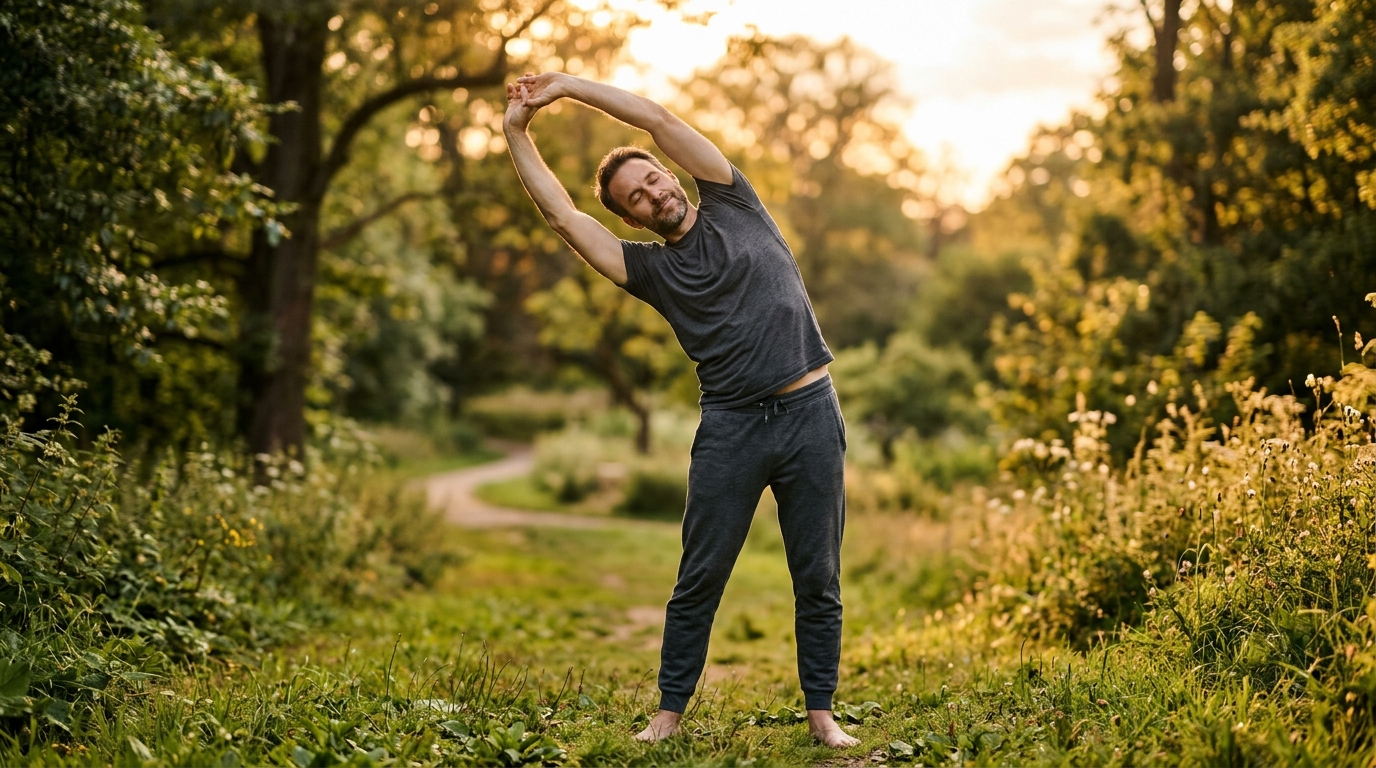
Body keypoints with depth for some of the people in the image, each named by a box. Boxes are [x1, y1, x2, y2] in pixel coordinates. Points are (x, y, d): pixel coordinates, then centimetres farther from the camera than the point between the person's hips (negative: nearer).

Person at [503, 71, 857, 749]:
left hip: (810, 412, 0)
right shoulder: (648, 269, 10)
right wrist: (517, 132, 7)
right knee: (699, 579, 2)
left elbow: (659, 120, 4)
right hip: (730, 426, 1)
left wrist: (568, 85, 7)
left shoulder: (733, 207, 10)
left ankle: (822, 715, 12)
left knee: (818, 580, 3)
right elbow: (561, 214, 5)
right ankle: (669, 711, 13)